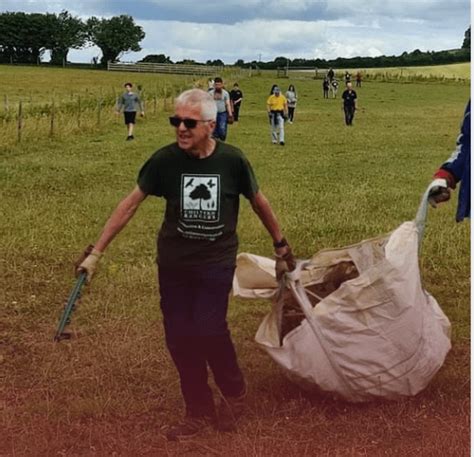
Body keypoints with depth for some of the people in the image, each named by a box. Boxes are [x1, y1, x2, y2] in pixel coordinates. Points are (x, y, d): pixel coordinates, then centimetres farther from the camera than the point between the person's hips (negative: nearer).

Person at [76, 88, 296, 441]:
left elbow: (259, 202, 3)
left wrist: (281, 245, 13)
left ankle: (235, 392, 16)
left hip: (217, 263, -2)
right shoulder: (165, 160, -10)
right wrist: (96, 252, -4)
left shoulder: (232, 160, -12)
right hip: (173, 263, 2)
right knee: (179, 336, 4)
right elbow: (130, 204, -4)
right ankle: (200, 411, 23)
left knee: (208, 330, -14)